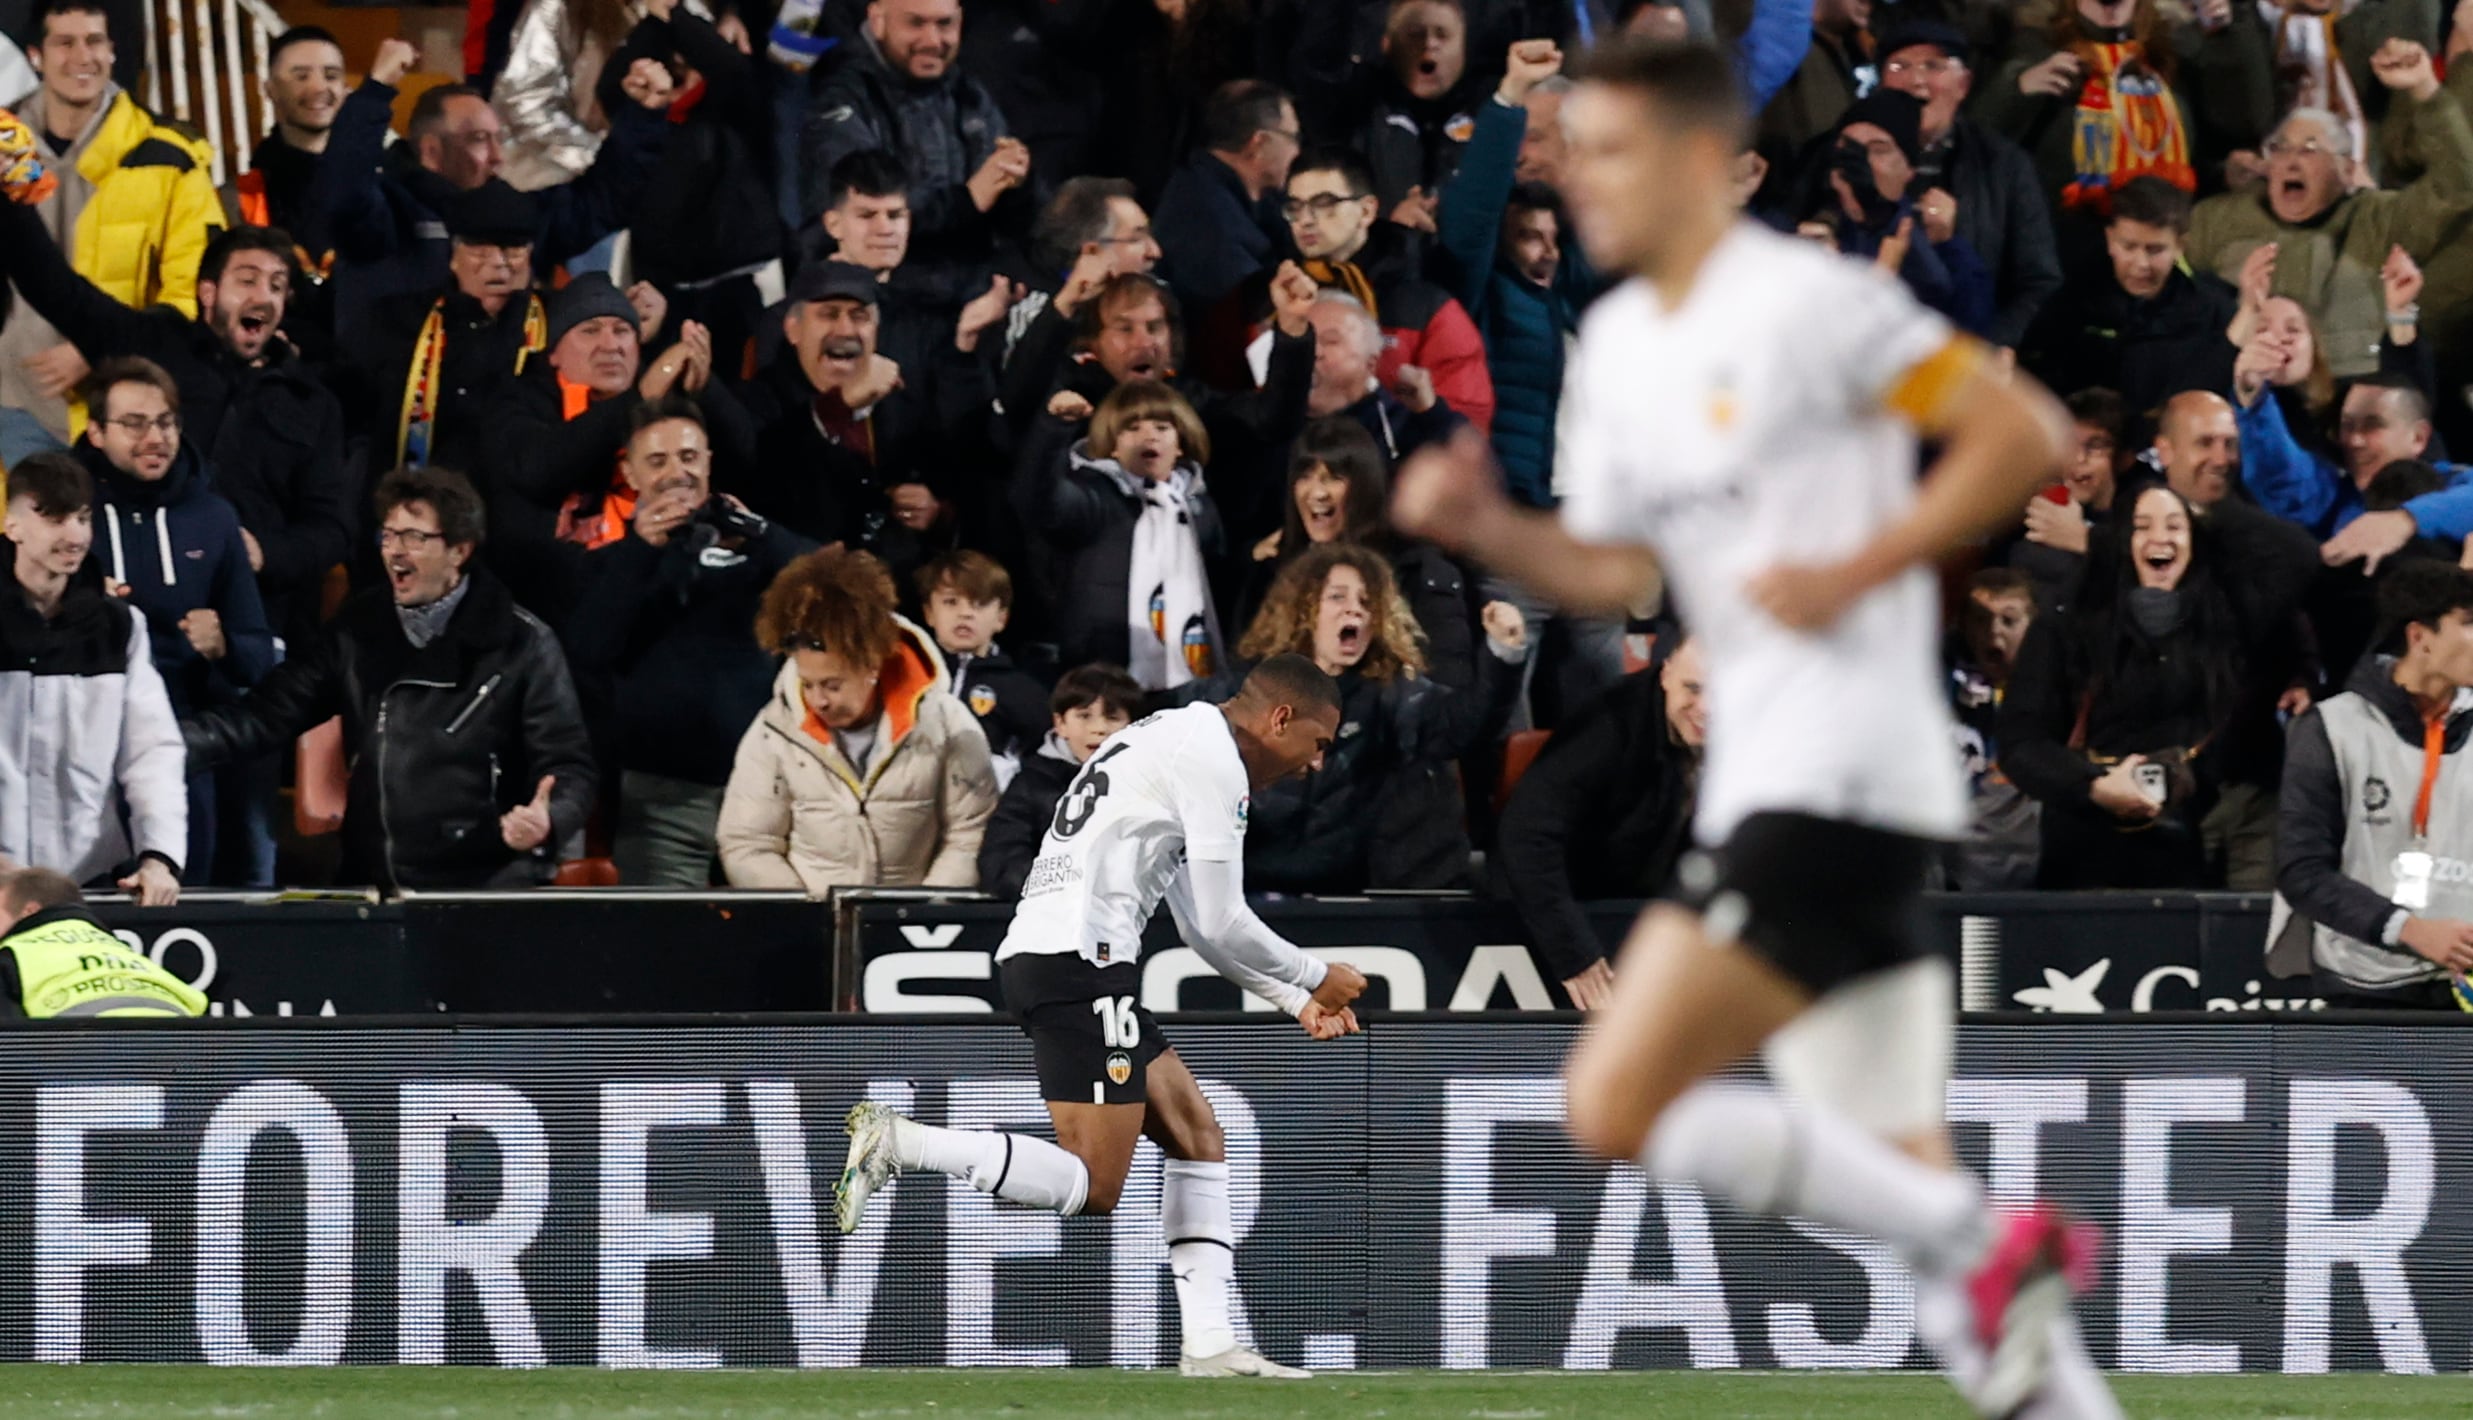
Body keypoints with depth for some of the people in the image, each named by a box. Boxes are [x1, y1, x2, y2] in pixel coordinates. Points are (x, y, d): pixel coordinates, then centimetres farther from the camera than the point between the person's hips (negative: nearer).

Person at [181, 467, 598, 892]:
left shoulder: (521, 645, 1)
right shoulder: (360, 627, 13)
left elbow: (568, 767, 1)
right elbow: (269, 716, 11)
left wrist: (548, 821, -22)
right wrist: (173, 742, -5)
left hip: (487, 889, -4)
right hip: (371, 885, 4)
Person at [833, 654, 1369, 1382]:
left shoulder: (1179, 742, 25)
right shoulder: (1213, 760, -7)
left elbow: (1205, 927, 32)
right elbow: (1222, 926, -8)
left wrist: (1295, 999, 27)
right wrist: (1316, 978, 8)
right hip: (1080, 961, -11)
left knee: (1198, 1136, 13)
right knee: (1093, 1187, -13)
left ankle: (1208, 1342, 8)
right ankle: (897, 1142, -16)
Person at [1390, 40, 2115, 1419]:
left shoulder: (1807, 304, -10)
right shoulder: (1618, 342, 16)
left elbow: (2024, 434, -12)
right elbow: (1612, 569, 20)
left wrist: (1855, 571, -15)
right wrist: (1489, 526, 2)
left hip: (1840, 774, -9)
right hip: (1760, 779, 9)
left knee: (1617, 1107, -16)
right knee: (1903, 1182, 8)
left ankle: (1986, 1247, -12)